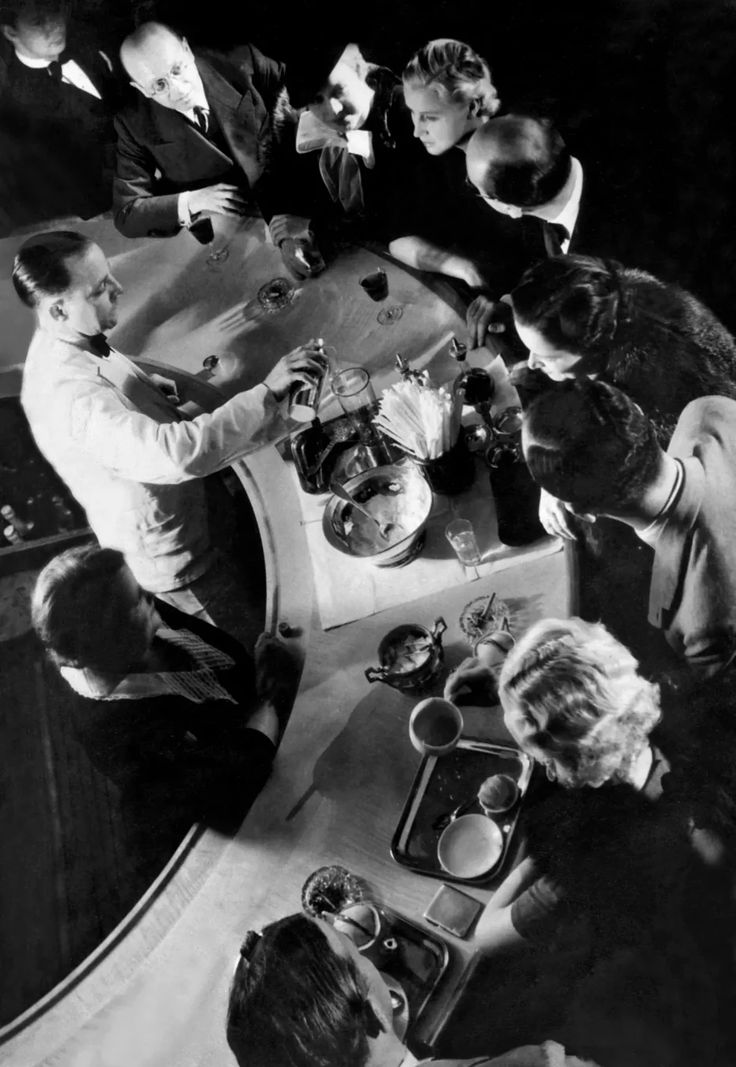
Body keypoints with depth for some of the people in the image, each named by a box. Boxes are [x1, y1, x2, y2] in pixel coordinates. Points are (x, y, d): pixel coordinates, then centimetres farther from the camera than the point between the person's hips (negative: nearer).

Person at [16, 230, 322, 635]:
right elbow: (177, 454, -50)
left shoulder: (61, 343, -5)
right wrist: (269, 392, -43)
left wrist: (166, 388, -1)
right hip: (169, 560, -9)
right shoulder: (72, 397, -37)